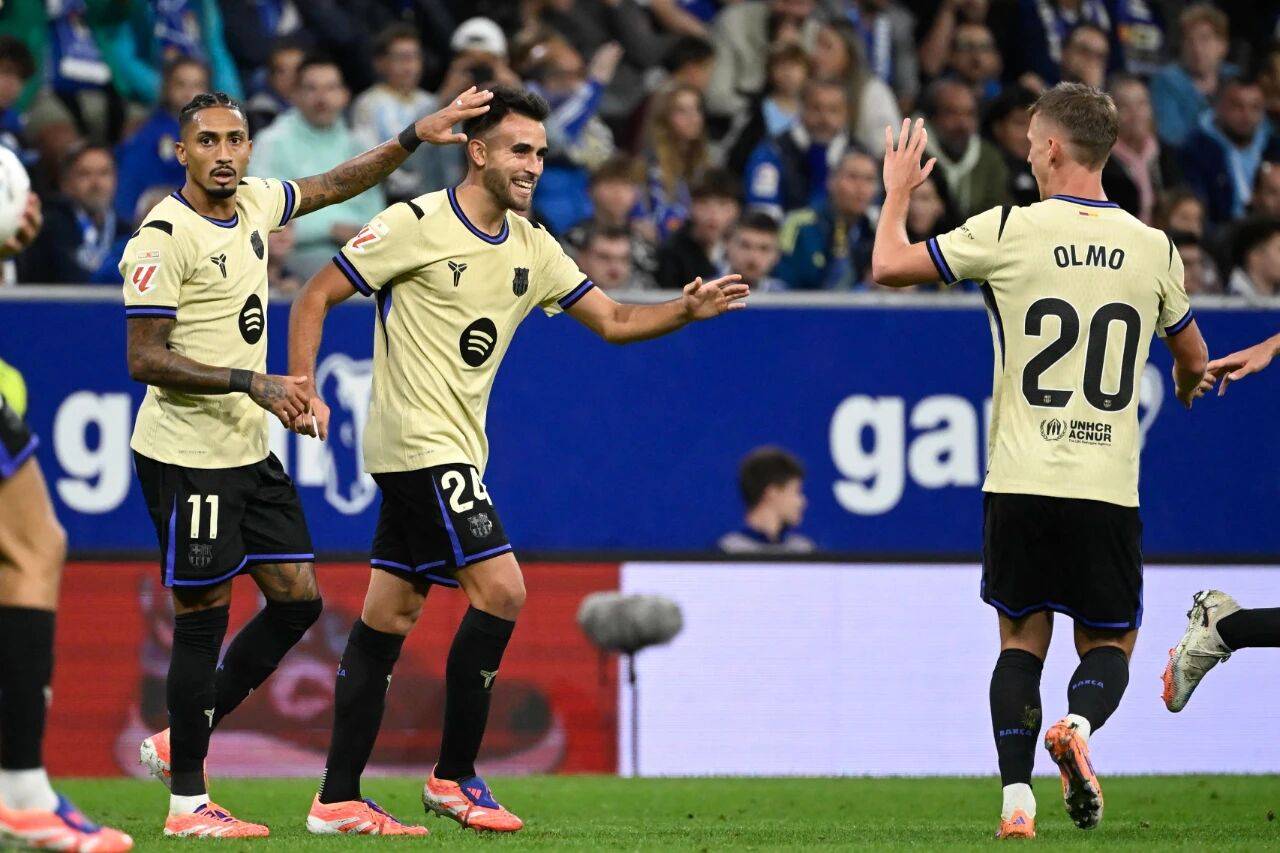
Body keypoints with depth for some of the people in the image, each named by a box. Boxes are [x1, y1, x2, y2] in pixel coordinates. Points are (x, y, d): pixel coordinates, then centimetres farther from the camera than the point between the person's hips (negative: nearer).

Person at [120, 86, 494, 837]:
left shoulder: (254, 203, 6)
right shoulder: (164, 237, -16)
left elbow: (337, 185, 25)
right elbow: (145, 359, -19)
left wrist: (415, 137, 19)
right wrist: (253, 383, -24)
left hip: (250, 451, 8)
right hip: (188, 457, -8)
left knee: (298, 598, 8)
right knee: (204, 619, -5)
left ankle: (180, 742, 20)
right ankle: (188, 802, 4)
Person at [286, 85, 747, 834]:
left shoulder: (532, 249, 10)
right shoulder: (416, 226, -11)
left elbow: (612, 320, 13)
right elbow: (317, 297, -7)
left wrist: (688, 311, -4)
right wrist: (302, 390, -17)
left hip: (456, 448, 8)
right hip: (420, 444, -8)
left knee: (389, 617, 7)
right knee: (500, 589, -15)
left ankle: (339, 800, 9)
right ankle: (456, 778, -5)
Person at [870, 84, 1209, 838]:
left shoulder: (1009, 231, -5)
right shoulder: (1152, 248, 3)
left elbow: (889, 266, 1)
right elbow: (1195, 363, 18)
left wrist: (899, 193, 19)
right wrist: (1187, 386, 42)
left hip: (1021, 484, -1)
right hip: (1108, 490, 1)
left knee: (1022, 639, 13)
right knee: (1110, 645, 12)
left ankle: (1017, 795, -2)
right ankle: (1079, 725, -20)